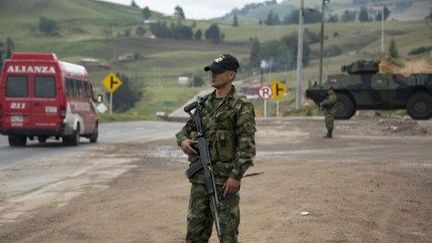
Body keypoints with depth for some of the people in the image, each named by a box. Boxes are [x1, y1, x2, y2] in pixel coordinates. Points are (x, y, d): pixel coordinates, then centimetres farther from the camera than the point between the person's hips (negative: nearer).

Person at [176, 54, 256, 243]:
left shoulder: (241, 106, -8)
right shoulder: (204, 103, 12)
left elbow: (247, 145, -13)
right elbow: (187, 128, 22)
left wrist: (236, 176, -19)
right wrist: (183, 140, -2)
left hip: (225, 178, -6)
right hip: (199, 176, 6)